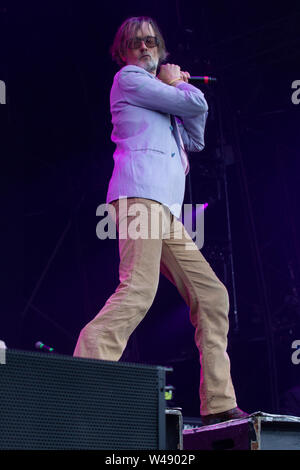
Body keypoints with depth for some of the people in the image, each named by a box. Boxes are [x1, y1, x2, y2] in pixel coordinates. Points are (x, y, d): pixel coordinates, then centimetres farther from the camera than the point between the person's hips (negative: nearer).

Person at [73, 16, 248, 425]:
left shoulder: (157, 96, 34)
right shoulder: (128, 78, 7)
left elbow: (195, 139, 30)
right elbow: (194, 105, -2)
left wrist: (180, 87, 23)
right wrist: (177, 85, 20)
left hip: (165, 207, 10)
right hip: (140, 193, -10)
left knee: (211, 295, 6)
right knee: (138, 290, -28)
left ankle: (218, 404, 5)